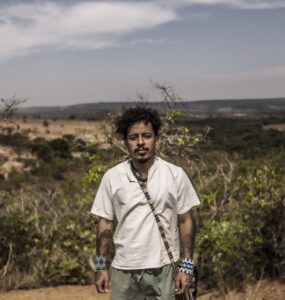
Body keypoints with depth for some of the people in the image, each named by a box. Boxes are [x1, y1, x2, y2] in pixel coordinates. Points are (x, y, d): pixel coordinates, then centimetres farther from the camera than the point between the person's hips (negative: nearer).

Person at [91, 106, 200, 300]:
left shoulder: (175, 175, -5)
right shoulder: (112, 177, -2)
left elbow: (185, 222, -1)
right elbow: (106, 223, 5)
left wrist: (187, 267, -4)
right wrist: (100, 267, 3)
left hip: (162, 269, -1)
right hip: (123, 269, 2)